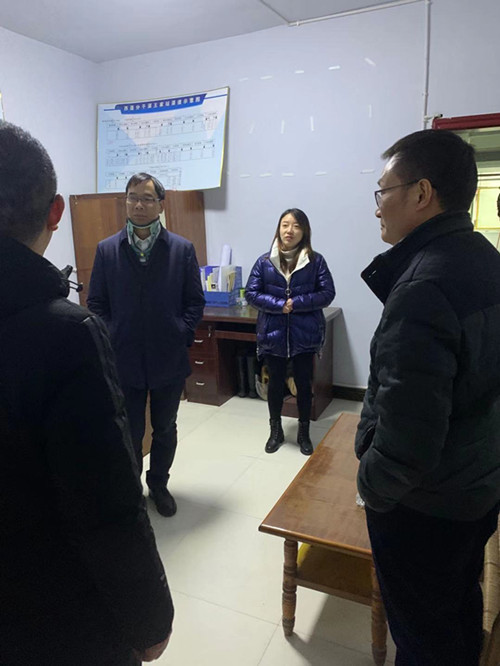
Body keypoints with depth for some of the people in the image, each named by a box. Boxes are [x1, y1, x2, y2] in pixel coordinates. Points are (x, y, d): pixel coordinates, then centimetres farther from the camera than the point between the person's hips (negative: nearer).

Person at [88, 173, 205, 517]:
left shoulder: (182, 249, -2)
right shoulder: (107, 249, 1)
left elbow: (195, 301, 1)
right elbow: (96, 302, 4)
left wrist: (182, 335, -8)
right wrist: (110, 338, -6)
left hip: (169, 359, 0)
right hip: (125, 360, 0)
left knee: (165, 429, 17)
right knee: (129, 432, 12)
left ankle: (159, 483, 40)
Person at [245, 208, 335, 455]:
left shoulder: (316, 261, -4)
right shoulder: (264, 261, -1)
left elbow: (327, 293, -7)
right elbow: (251, 293, -3)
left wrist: (296, 303, -17)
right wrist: (279, 305, -15)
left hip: (305, 335, -1)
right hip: (273, 334, 1)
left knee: (303, 383, 13)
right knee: (275, 382, 16)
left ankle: (304, 432, 32)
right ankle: (276, 430, 35)